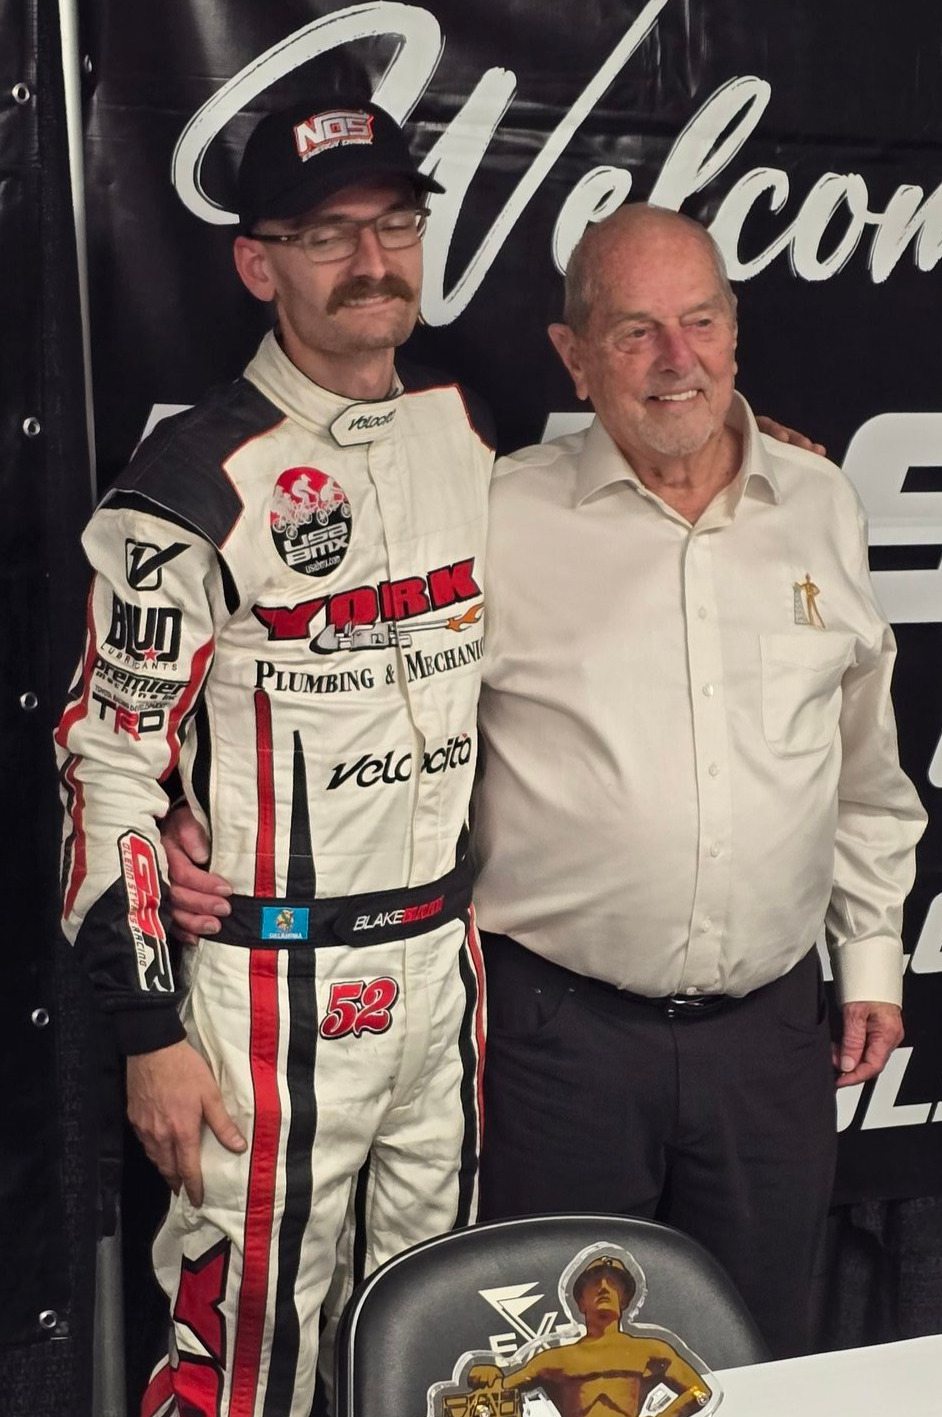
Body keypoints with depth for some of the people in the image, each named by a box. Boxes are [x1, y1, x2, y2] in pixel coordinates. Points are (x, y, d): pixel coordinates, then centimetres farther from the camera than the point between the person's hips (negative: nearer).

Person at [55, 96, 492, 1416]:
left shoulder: (466, 432, 6)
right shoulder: (196, 482, -14)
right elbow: (109, 764, -13)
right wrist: (151, 1034, -13)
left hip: (444, 955, 6)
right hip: (276, 987, -6)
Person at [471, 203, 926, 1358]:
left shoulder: (821, 507, 6)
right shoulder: (500, 518, -6)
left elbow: (866, 763, 15)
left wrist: (872, 954, 15)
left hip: (771, 1023, 3)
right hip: (562, 1026, -3)